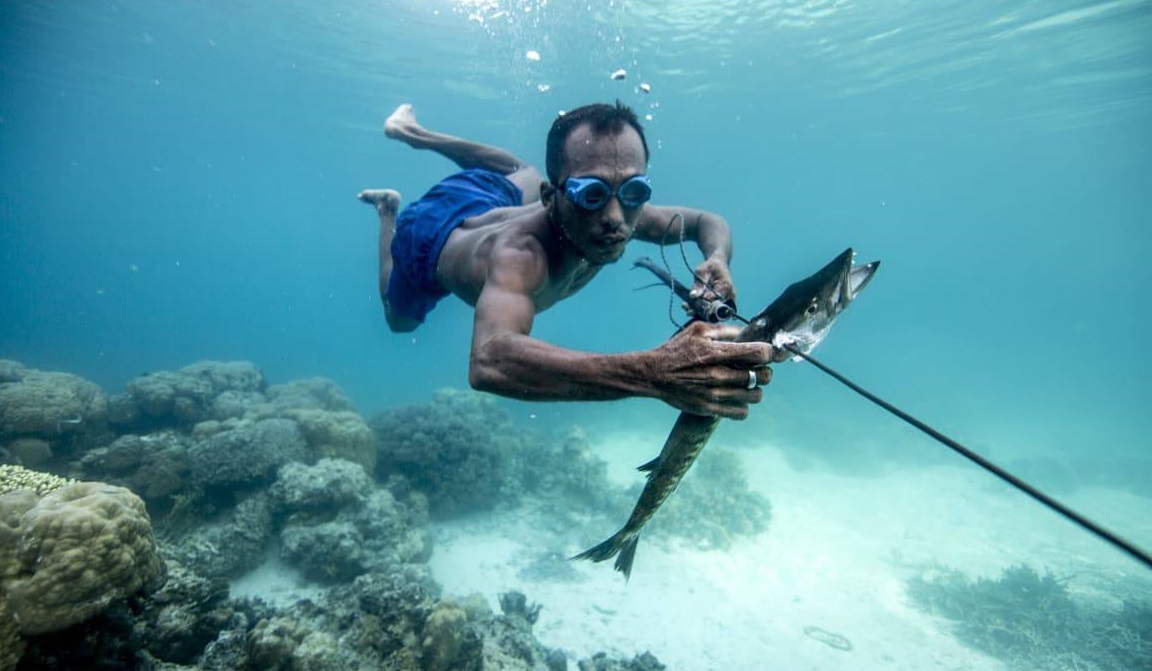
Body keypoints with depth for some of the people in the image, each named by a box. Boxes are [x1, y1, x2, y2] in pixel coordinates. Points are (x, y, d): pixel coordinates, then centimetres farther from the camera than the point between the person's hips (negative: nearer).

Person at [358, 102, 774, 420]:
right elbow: (489, 362, -71)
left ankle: (411, 132, 47)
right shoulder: (520, 253, -53)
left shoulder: (622, 213, -35)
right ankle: (388, 209, 42)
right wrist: (654, 374, -81)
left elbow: (709, 221, -16)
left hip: (494, 201, 4)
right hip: (431, 234, -3)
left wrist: (717, 260, -41)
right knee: (399, 321, 28)